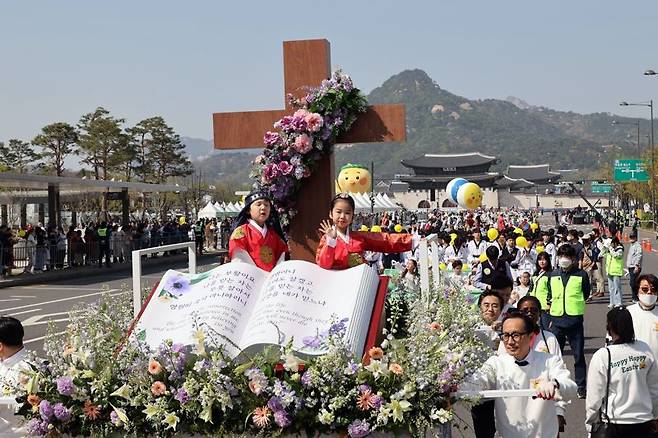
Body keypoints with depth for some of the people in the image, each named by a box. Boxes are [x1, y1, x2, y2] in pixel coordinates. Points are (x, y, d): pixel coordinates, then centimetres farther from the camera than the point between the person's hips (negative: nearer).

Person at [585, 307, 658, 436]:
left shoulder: (602, 357, -17)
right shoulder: (645, 350, -6)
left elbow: (594, 396, -9)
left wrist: (590, 422, 6)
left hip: (616, 425, -3)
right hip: (645, 423, 3)